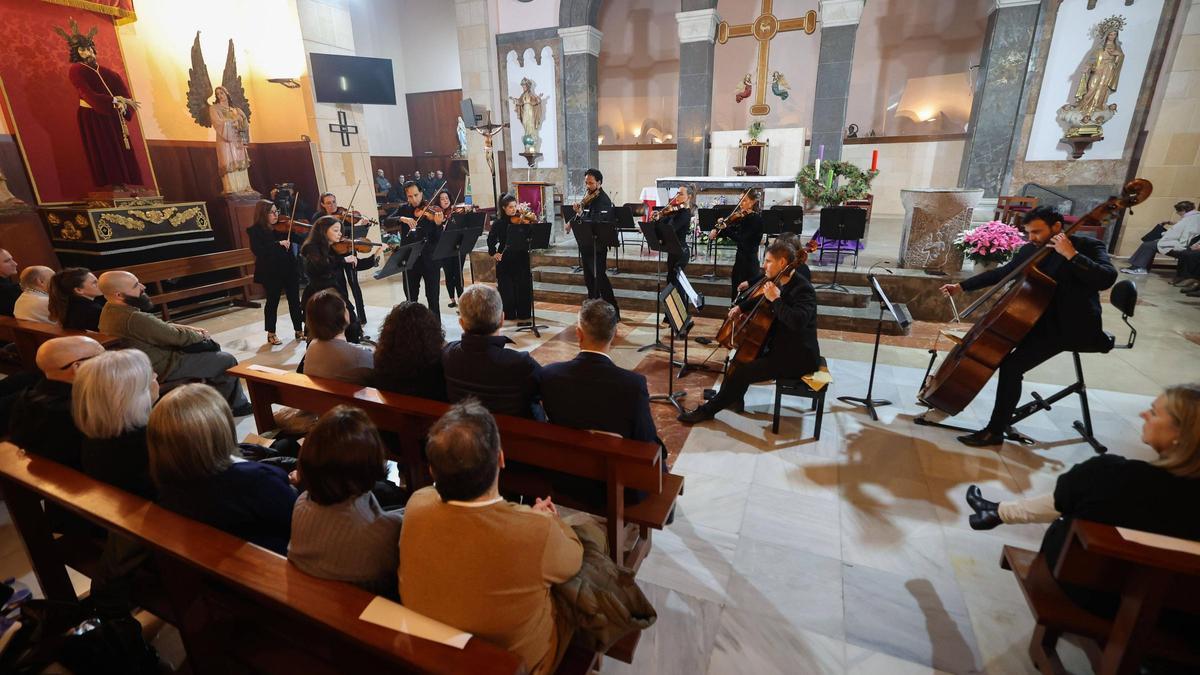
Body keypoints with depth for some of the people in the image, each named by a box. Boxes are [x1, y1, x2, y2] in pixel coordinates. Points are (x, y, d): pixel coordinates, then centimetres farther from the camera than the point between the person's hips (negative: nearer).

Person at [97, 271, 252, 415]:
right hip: (165, 367, -10)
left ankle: (238, 402, 23)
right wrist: (200, 335, -3)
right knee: (228, 361, -2)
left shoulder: (110, 310, 0)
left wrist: (187, 328, 2)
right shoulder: (134, 319, -33)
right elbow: (177, 337, -22)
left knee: (212, 349, 20)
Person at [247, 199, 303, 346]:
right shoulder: (255, 231, -7)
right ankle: (271, 334, 20)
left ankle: (299, 330, 18)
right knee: (272, 302, 7)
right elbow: (257, 250, -21)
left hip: (289, 269, 4)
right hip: (270, 272, -4)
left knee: (294, 300, 7)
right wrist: (278, 244, -27)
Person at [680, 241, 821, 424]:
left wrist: (775, 299, -31)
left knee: (741, 373, -17)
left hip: (799, 357, -10)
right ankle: (734, 397, 34)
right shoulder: (781, 282, 5)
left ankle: (707, 410, -2)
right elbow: (762, 299, 24)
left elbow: (797, 322, -40)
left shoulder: (802, 289, -22)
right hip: (782, 346, 10)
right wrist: (741, 307, 9)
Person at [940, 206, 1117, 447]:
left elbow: (1106, 278, -28)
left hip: (1069, 326, -8)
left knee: (1012, 366, -22)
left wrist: (1071, 254, -31)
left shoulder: (1088, 246, -11)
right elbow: (1001, 273, 19)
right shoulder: (1030, 250, 7)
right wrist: (962, 286, 17)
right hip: (1037, 319, 8)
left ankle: (995, 431, -13)